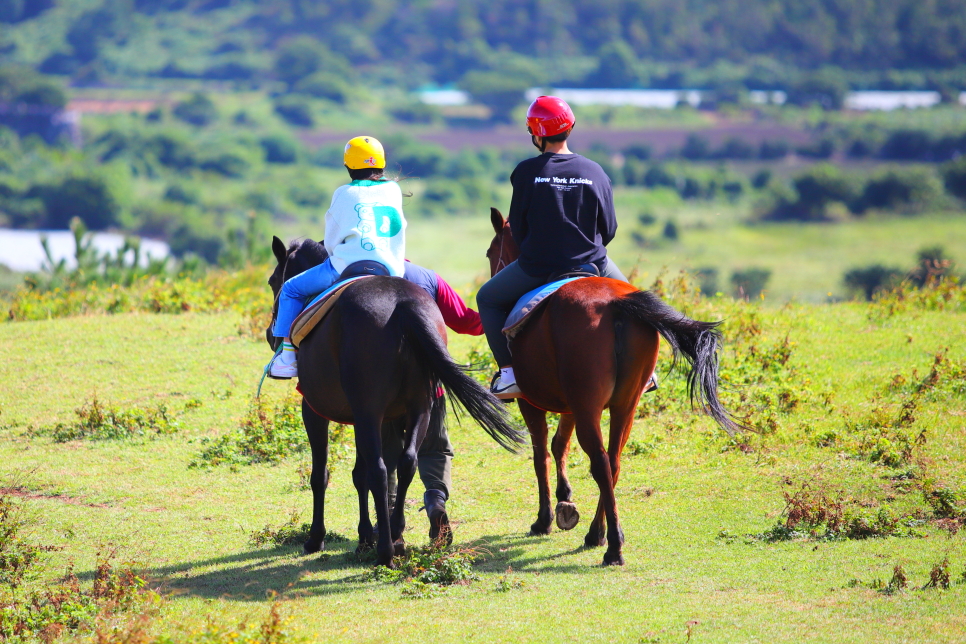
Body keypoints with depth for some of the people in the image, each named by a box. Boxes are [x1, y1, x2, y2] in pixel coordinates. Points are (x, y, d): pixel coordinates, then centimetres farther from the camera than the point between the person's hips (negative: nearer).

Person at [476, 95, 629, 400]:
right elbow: (609, 229, 3)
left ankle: (509, 373, 7)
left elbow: (517, 227, -2)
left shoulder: (526, 172, -9)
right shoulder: (595, 172, -2)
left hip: (537, 268, -2)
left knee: (488, 300, 21)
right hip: (592, 265, 2)